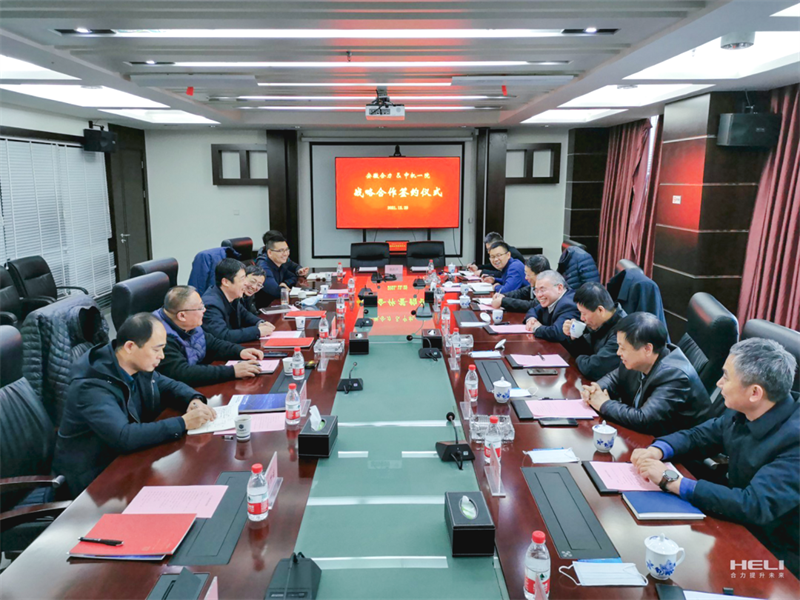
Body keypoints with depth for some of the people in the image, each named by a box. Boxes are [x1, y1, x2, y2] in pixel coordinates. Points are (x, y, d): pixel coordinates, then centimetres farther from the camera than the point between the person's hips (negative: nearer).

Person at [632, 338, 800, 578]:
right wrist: (658, 450, -12)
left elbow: (755, 506, -34)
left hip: (774, 557, -6)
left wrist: (671, 480, -32)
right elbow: (699, 435, 9)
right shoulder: (743, 413, -6)